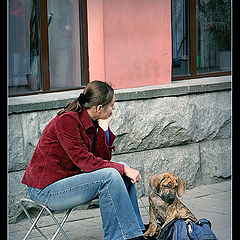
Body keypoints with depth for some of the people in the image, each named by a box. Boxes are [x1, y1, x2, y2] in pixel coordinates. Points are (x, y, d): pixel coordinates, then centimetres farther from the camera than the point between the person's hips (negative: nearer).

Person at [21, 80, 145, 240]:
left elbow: (103, 158, 5)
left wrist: (104, 127, -5)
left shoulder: (91, 123, 7)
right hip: (46, 190, -9)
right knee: (110, 176, -24)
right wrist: (123, 168, -19)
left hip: (66, 179, 9)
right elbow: (84, 161, -23)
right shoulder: (67, 121, -20)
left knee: (123, 174, 2)